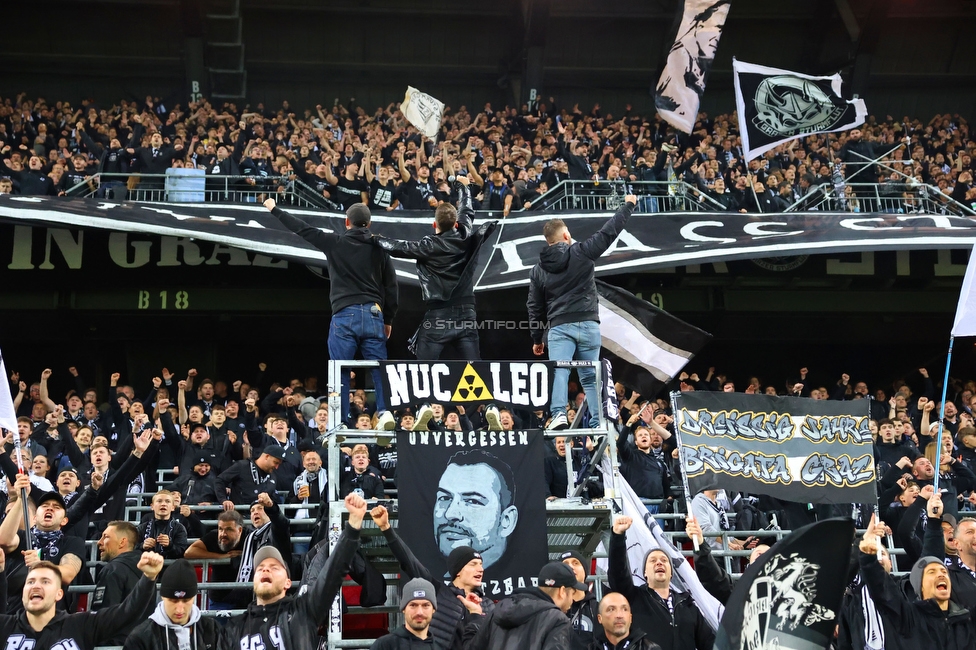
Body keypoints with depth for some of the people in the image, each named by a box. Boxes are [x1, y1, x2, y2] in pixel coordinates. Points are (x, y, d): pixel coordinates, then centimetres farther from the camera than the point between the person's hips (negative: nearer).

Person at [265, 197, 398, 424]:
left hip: (344, 316, -2)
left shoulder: (335, 243, 2)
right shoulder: (379, 248, 8)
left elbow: (302, 229, 10)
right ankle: (386, 411, -11)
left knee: (339, 372, 1)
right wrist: (388, 320, 19)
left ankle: (339, 424, -1)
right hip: (373, 314, 2)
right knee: (379, 368, 4)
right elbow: (391, 287, 10)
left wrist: (275, 209, 23)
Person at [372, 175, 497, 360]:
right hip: (466, 316, 4)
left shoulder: (429, 246, -6)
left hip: (437, 318, -3)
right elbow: (467, 213, 22)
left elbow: (398, 247, 0)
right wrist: (463, 186, 40)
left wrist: (376, 239, 21)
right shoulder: (467, 240, 5)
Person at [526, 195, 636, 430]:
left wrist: (536, 338, 20)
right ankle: (599, 422, 1)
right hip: (588, 325, 0)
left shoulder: (538, 270, 9)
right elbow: (609, 231, 4)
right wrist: (628, 205, 17)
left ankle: (559, 414, -28)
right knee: (590, 376, 7)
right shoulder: (581, 252, 0)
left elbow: (535, 307, 11)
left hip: (559, 328, 0)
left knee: (558, 372, -8)